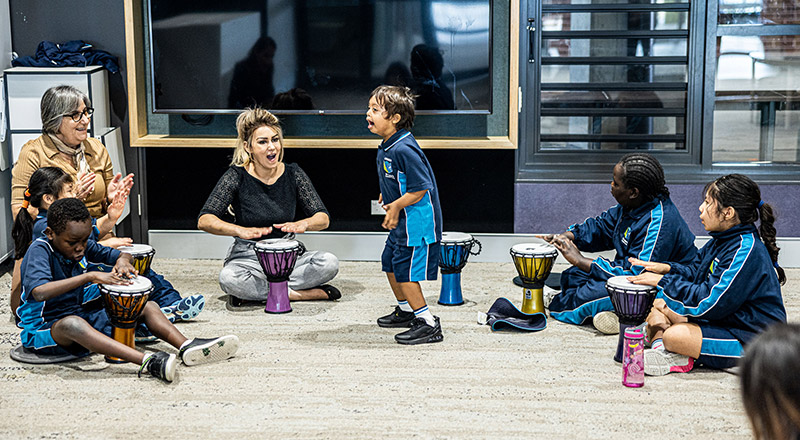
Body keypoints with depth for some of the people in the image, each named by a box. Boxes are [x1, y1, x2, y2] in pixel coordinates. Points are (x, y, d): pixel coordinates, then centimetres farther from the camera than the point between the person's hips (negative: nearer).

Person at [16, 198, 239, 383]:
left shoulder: (83, 246, 2)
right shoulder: (39, 250, -19)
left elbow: (124, 255, 12)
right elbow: (39, 292, -38)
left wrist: (122, 260, -15)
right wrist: (90, 276, -38)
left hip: (84, 316, 8)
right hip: (44, 328, -8)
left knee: (147, 306, 0)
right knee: (72, 324, -43)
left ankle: (186, 348, -23)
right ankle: (146, 361, -57)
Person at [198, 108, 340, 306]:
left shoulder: (293, 174, -1)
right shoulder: (237, 176, -9)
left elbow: (323, 218, -5)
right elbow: (204, 220, -18)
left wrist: (303, 224, -30)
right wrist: (241, 230, -37)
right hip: (248, 257, -2)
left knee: (329, 262, -24)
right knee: (228, 278, -36)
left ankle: (254, 292, -17)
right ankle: (297, 294, -21)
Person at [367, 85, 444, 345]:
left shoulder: (404, 150, -25)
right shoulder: (386, 147, 6)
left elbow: (421, 188, -25)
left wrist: (396, 205, -21)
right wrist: (388, 197, 12)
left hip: (417, 222, -10)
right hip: (402, 222, 10)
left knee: (404, 271, -7)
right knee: (390, 263, 20)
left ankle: (428, 324, 1)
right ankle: (406, 311, 38)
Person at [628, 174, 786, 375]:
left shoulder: (747, 251, -25)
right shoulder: (722, 240, 6)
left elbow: (710, 303, -28)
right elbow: (694, 271, 20)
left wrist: (664, 281, -21)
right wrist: (667, 269, -1)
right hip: (723, 320, 11)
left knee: (674, 336, -32)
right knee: (659, 305, 14)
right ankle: (661, 350, -7)